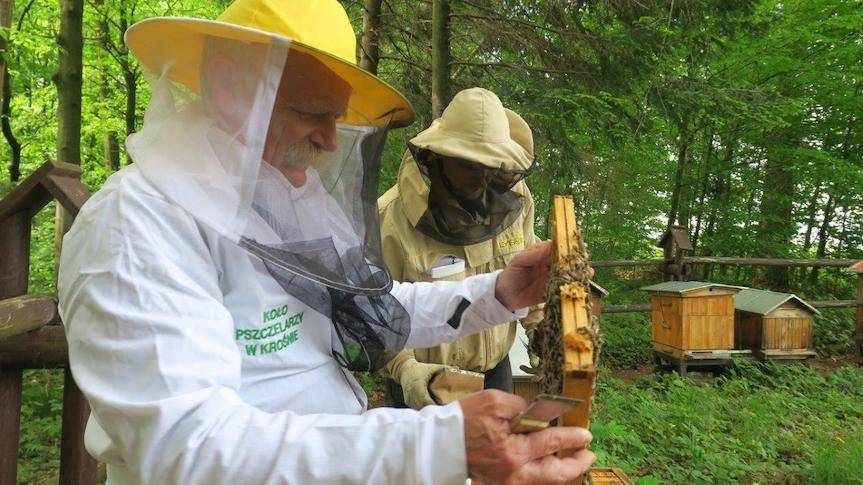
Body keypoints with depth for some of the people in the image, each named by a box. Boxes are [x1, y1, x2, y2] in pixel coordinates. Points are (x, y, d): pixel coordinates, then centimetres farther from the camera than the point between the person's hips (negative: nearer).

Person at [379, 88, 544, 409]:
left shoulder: (513, 195, -6)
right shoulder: (392, 216, -23)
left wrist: (539, 319, 1)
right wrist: (404, 367, -31)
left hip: (496, 368, 5)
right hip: (422, 381, -4)